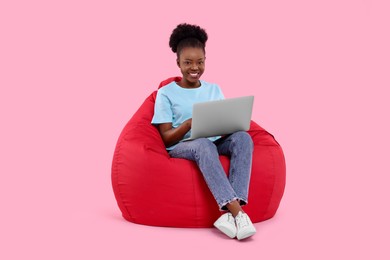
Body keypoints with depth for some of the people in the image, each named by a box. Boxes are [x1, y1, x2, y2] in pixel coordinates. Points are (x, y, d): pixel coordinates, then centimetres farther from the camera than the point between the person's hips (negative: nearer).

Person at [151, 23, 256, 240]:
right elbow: (167, 139, -2)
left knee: (242, 137, -30)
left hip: (216, 143, 4)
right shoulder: (166, 93, 4)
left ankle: (231, 212, -43)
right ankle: (237, 212, -48)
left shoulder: (214, 89, 17)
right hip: (181, 147, -4)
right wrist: (190, 123, -20)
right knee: (203, 144, -40)